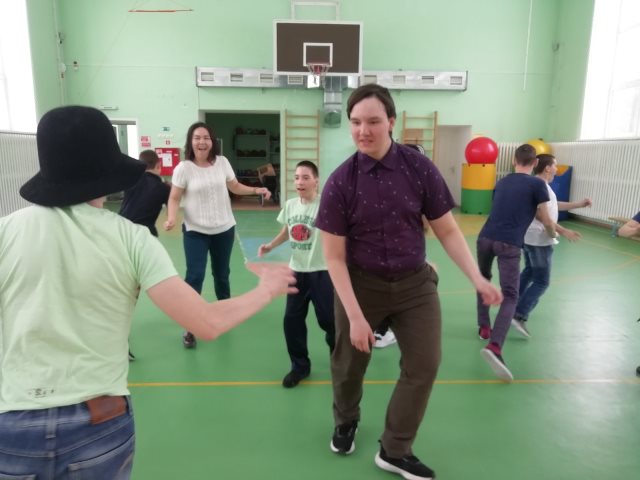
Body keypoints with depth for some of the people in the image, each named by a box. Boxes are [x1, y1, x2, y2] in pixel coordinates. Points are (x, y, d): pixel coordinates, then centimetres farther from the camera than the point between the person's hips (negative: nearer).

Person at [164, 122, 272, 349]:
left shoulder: (222, 162, -2)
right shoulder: (184, 168, -10)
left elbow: (235, 187, 9)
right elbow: (174, 198, -7)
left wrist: (257, 190, -4)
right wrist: (171, 218, -24)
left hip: (224, 229, 3)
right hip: (195, 231, -3)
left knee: (221, 273, 17)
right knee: (195, 276, -8)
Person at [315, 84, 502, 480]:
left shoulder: (420, 168, -9)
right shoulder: (340, 182, -14)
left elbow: (447, 230, -2)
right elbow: (334, 256, -12)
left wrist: (477, 278, -13)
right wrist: (355, 315, -17)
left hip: (415, 283, 2)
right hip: (361, 284, -1)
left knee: (424, 363, 5)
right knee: (349, 364, 14)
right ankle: (346, 423, 48)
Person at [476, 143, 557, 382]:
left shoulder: (502, 182, 20)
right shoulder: (538, 184, 5)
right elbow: (546, 222, 6)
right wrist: (553, 234, 30)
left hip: (485, 237, 5)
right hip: (509, 244, -5)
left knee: (483, 281, 29)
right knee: (510, 296, -4)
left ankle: (484, 327, 34)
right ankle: (494, 346, -22)